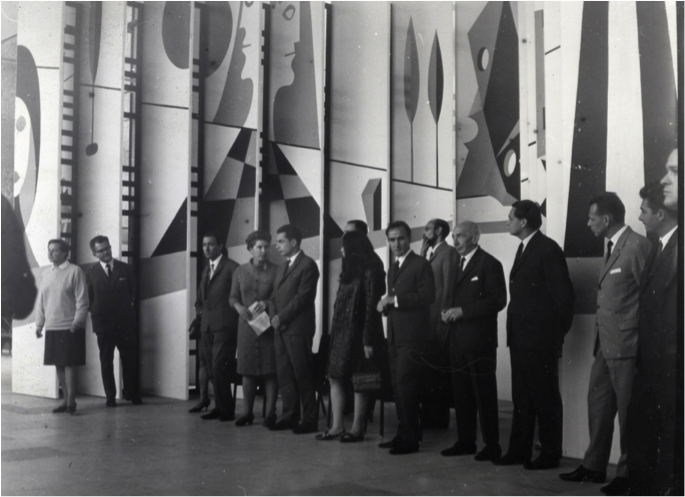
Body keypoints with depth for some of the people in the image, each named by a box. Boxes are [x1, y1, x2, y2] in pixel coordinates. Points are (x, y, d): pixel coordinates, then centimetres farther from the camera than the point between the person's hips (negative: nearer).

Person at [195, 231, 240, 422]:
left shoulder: (231, 267, -5)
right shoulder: (206, 269, 19)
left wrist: (231, 316, -10)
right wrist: (200, 309, 11)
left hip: (224, 325, -7)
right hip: (206, 326, 8)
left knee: (219, 368, -12)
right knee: (212, 370, 7)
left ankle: (226, 410, -3)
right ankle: (220, 407, 14)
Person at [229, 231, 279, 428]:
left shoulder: (275, 271, -2)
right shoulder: (240, 271, 7)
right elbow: (233, 296, 11)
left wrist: (268, 303, -17)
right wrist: (239, 307, -9)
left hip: (269, 326, -3)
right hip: (247, 325, 3)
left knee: (270, 370, -2)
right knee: (247, 369, 6)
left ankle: (270, 413, 5)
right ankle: (247, 412, 15)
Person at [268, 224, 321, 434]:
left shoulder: (308, 265, -7)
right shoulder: (282, 267, 20)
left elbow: (302, 297, -14)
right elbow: (274, 296, 19)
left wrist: (281, 317, -13)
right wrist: (273, 316, 1)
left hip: (298, 328, -8)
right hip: (280, 329, 8)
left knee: (302, 375, -5)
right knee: (284, 375, 8)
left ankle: (310, 420, 0)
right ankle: (290, 416, 15)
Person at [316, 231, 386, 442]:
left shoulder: (368, 272, -10)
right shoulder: (348, 272, 16)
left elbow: (371, 307, -14)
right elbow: (340, 304, 14)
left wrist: (368, 341, -18)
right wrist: (334, 333, 7)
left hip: (357, 333, -8)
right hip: (340, 332, 8)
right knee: (335, 377, 5)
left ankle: (358, 428, 5)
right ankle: (337, 426, 9)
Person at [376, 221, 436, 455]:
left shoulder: (421, 264, -5)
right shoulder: (393, 268, 20)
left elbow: (427, 296, -16)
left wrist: (395, 300, -17)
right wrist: (385, 305, 4)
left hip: (413, 336, -8)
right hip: (395, 336, 8)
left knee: (405, 384, -10)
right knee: (398, 386, 10)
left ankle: (410, 438, -5)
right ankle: (403, 433, 18)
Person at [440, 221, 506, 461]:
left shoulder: (489, 264, -7)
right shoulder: (459, 264, 17)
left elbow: (497, 300, -15)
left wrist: (462, 311, -18)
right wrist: (449, 311, 3)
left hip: (479, 340, -8)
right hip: (458, 340, 8)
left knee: (484, 395, -2)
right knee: (461, 394, 11)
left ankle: (492, 445, 5)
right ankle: (465, 441, 19)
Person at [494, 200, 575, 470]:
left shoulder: (548, 249, -12)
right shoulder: (524, 249, 15)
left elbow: (564, 295, -14)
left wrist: (557, 332, -8)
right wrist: (515, 330, 11)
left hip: (541, 339, -9)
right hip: (520, 337, 9)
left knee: (545, 398, 1)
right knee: (521, 397, 12)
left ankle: (550, 454, 9)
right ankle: (519, 450, 20)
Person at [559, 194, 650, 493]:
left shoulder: (637, 246, -14)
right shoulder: (612, 246, 15)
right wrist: (601, 333, 10)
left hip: (626, 345, -9)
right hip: (605, 345, 9)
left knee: (628, 412, 2)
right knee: (598, 406, 15)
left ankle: (629, 474, 13)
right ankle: (594, 466, 25)